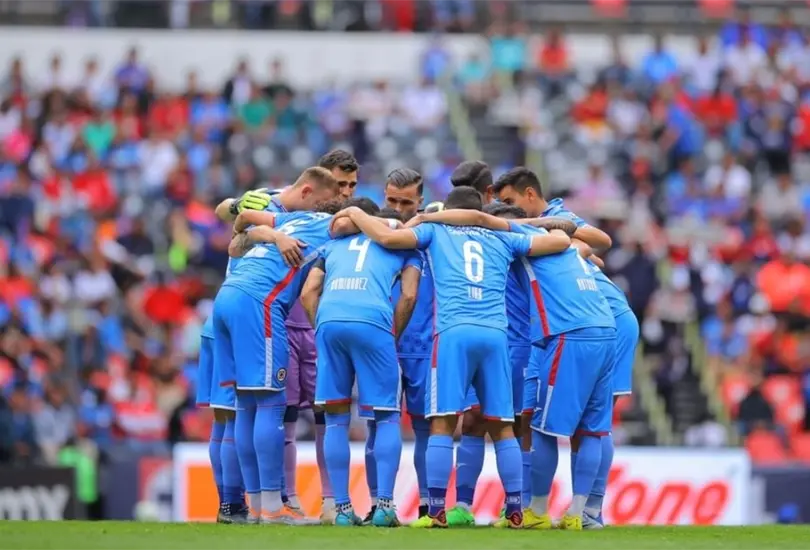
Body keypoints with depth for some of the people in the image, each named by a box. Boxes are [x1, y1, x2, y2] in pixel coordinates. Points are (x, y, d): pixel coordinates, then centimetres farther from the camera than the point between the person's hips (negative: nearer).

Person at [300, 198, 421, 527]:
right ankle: (384, 505, -2)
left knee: (336, 418, 11)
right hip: (372, 322, -3)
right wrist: (393, 338, 16)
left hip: (328, 321, 3)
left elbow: (308, 294, 20)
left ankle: (343, 508, 8)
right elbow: (408, 295, 9)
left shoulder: (336, 242, 32)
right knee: (387, 416, 9)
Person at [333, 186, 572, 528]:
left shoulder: (435, 230, 18)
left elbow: (387, 237, 6)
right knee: (502, 426, 8)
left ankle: (436, 511, -8)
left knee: (442, 423, -2)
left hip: (454, 331, -2)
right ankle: (514, 511, 7)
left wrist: (355, 214, 22)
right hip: (495, 333, 2)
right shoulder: (502, 238, 24)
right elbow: (561, 241, 27)